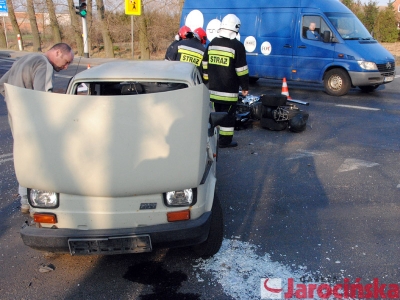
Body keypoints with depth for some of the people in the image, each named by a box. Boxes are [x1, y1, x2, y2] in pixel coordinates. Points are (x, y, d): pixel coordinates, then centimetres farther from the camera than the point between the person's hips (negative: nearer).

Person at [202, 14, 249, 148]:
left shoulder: (212, 43, 8)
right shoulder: (237, 46, -11)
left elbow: (205, 65, 15)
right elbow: (241, 69, -11)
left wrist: (208, 81, 24)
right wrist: (245, 87, -2)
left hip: (213, 89, 6)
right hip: (229, 90, -6)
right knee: (228, 115, 2)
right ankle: (225, 140, 7)